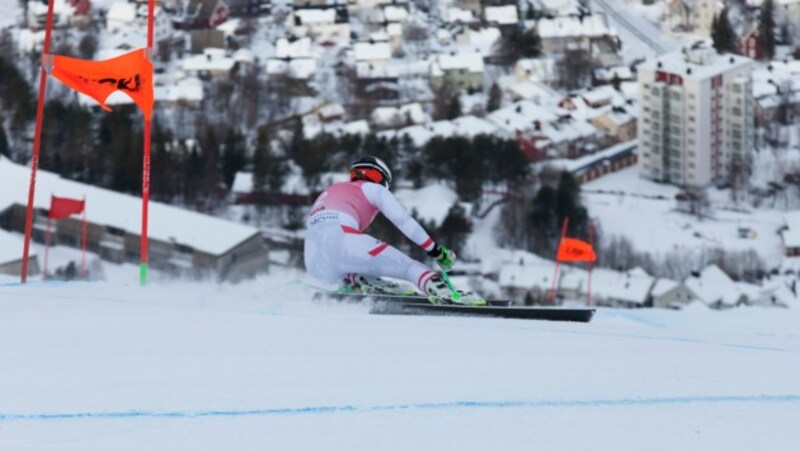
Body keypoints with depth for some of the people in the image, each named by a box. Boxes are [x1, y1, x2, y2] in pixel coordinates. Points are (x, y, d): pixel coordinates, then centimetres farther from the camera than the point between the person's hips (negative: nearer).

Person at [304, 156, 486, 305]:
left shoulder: (329, 192, 40)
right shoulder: (373, 189, 20)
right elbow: (403, 220, 10)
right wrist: (435, 250, 11)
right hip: (341, 240, -6)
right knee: (410, 267, -4)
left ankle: (354, 281, 1)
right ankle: (447, 295, -31)